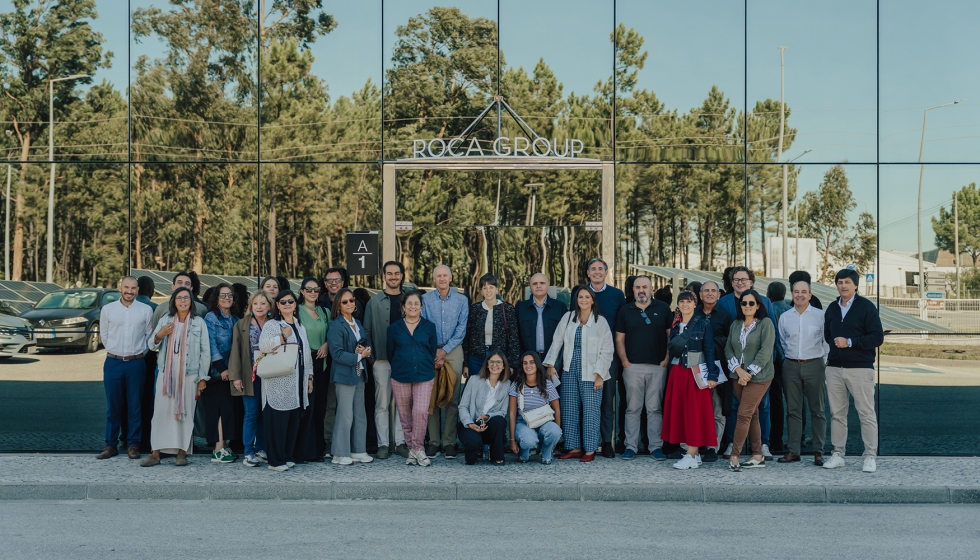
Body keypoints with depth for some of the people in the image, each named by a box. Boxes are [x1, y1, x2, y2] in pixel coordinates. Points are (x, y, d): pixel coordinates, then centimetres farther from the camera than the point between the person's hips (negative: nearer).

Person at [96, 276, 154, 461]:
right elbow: (104, 336, 10)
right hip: (113, 363, 1)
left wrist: (139, 353, 7)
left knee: (135, 406, 3)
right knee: (113, 406, 5)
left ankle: (133, 444, 11)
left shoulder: (146, 310, 1)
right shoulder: (108, 309, 3)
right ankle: (111, 445, 13)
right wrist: (115, 353, 11)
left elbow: (149, 335, 8)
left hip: (136, 363, -1)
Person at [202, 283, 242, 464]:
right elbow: (211, 345, -11)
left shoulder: (236, 319, 15)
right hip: (217, 372, -6)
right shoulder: (211, 318, -3)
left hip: (231, 372, 6)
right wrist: (222, 369, -16)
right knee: (221, 408, -9)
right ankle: (218, 450, -7)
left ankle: (223, 447, 11)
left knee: (229, 408, 5)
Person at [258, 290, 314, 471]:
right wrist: (282, 337, -20)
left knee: (294, 419, 8)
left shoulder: (300, 326, 18)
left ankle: (289, 456, 17)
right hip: (278, 383, -6)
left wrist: (309, 376, 18)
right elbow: (263, 345, -19)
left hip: (297, 382, 6)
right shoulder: (271, 325, -3)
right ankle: (276, 460, 3)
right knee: (278, 420, -4)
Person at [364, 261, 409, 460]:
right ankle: (383, 444, 8)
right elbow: (367, 330, 6)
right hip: (382, 359, -1)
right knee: (382, 404, 2)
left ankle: (400, 442, 12)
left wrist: (413, 356, 1)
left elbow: (416, 326, 8)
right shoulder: (374, 302, 5)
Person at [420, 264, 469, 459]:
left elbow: (461, 329, 1)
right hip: (430, 351, 0)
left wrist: (445, 350, -6)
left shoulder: (461, 300, 5)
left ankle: (449, 442, 3)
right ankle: (433, 441, 3)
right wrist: (433, 353, -6)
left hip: (453, 350, 0)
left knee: (452, 398, -2)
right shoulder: (425, 299, 3)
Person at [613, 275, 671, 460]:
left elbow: (671, 335, 6)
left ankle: (656, 446, 9)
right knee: (633, 408, 3)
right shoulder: (625, 311, 8)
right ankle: (631, 446, 8)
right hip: (633, 367, 1)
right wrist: (624, 361, -3)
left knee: (655, 408, 3)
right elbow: (619, 339, 8)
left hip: (657, 367, -1)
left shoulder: (663, 309, 6)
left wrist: (667, 359, -4)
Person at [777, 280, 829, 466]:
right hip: (791, 366, 3)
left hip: (814, 365, -3)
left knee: (817, 410, 2)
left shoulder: (820, 315, -2)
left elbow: (827, 342, 2)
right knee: (793, 410, 6)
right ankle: (793, 450, 11)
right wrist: (789, 358, 12)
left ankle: (818, 451, 8)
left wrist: (826, 365, 1)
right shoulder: (784, 317, 7)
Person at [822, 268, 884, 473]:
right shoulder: (832, 308, 12)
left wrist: (850, 342, -15)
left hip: (860, 368, -5)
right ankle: (837, 454, 16)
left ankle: (870, 457, 6)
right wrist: (834, 345, 5)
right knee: (837, 413, 9)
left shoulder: (866, 307, -4)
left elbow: (877, 337, -9)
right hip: (834, 368, 5)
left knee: (866, 414, -1)